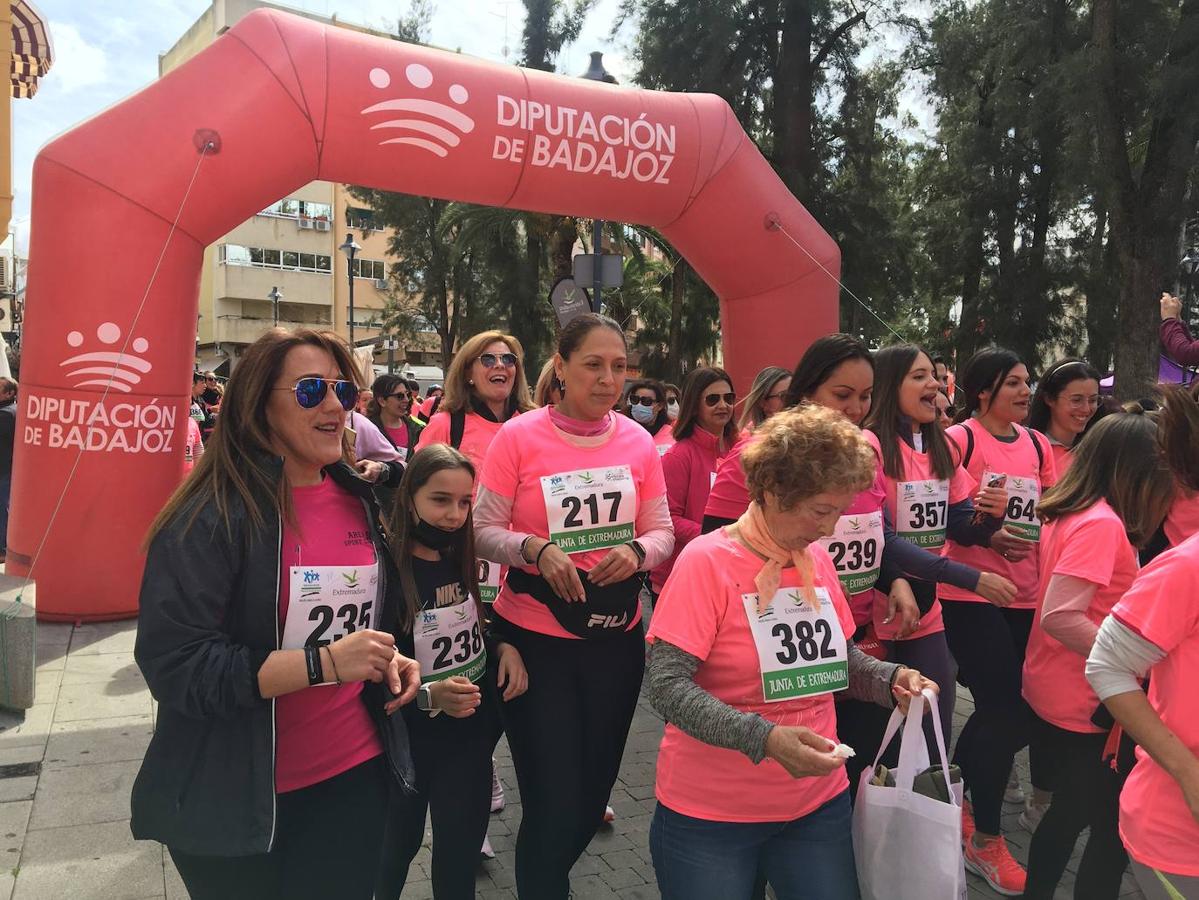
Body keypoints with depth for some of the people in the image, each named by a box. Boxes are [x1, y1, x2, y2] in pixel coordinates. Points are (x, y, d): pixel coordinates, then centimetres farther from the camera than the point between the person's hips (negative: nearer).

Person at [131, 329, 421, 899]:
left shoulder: (358, 500, 4)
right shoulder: (213, 514, -18)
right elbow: (173, 666, -23)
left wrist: (387, 657, -2)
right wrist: (325, 663, -27)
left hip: (355, 772, 6)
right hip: (233, 799, -5)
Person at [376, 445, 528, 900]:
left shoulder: (459, 560, -2)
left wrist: (504, 647, -5)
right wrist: (428, 695, -34)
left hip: (471, 734, 5)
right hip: (410, 740, -4)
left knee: (460, 853, 13)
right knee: (399, 844, 18)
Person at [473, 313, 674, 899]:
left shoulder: (638, 441, -1)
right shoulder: (518, 437, -10)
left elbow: (663, 533, 2)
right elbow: (483, 531, -9)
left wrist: (636, 552, -19)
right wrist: (537, 549, -27)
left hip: (617, 637, 4)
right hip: (533, 638, -4)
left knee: (593, 791, 20)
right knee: (554, 799, 3)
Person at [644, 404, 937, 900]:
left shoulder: (818, 560, 1)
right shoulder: (706, 561, -18)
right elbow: (668, 686, -24)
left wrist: (891, 678, -8)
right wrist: (766, 738, -34)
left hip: (818, 804, 6)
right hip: (710, 814, -5)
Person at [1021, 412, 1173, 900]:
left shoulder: (1068, 512, 5)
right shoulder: (1102, 523, -22)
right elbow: (1060, 617, -29)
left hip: (1050, 693, 9)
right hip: (1085, 706, -9)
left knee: (1070, 812, 23)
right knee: (1115, 829, 6)